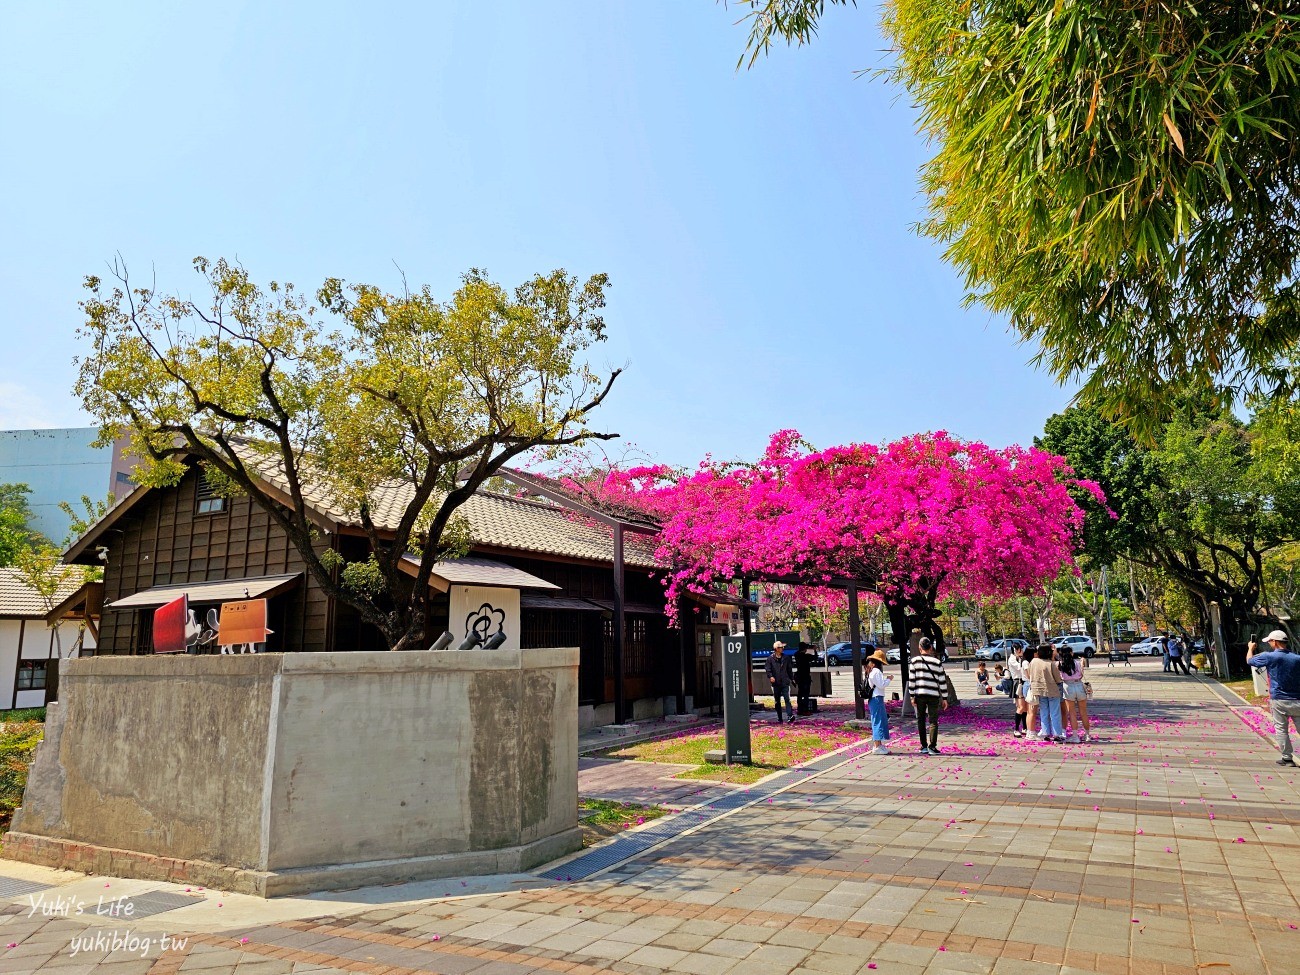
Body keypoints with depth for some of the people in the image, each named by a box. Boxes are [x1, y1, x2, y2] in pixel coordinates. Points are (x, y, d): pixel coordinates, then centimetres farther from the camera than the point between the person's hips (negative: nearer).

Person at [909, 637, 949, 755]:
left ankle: (924, 746, 13)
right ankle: (932, 747, -5)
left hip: (919, 695, 1)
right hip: (933, 696, -1)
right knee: (933, 721, 2)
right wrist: (944, 698, 8)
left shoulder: (915, 660, -1)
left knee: (921, 721, 10)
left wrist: (912, 696, 3)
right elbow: (943, 681, 2)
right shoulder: (937, 662, 0)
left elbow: (912, 680, -2)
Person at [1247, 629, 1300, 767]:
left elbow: (1249, 660, 8)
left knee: (1281, 729, 5)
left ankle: (1287, 757, 6)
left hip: (1279, 700, -3)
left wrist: (1250, 648, 27)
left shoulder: (1269, 657, -8)